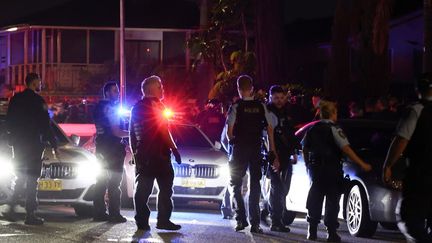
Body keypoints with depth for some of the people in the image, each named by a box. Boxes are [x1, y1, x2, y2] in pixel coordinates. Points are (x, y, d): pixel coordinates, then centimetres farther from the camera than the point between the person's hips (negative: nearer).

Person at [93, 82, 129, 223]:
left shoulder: (99, 107, 14)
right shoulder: (110, 108, -14)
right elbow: (116, 132, -20)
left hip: (101, 148, 9)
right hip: (113, 149, -9)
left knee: (101, 182, 10)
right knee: (114, 184, -6)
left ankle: (99, 212, 11)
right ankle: (114, 214, -6)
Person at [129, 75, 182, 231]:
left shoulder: (136, 107, 13)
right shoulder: (155, 105, -9)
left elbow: (132, 133, 15)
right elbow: (163, 130, -15)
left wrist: (134, 151, 20)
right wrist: (174, 149, -11)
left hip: (142, 154, 7)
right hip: (158, 154, -7)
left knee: (142, 189, 6)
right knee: (165, 187, 0)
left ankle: (141, 221, 4)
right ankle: (163, 220, -2)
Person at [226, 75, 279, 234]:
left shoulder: (236, 107, -8)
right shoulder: (261, 107, 2)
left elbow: (229, 131, -12)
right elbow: (269, 129, -1)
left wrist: (232, 140, 9)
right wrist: (272, 151, 2)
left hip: (240, 149, -3)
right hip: (256, 149, 3)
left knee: (235, 184, 9)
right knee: (255, 184, 9)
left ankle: (241, 219, -4)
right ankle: (255, 223, 6)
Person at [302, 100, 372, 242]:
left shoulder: (312, 129, 10)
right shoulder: (333, 129, -10)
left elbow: (305, 149, 14)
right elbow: (346, 149, -17)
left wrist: (308, 165, 23)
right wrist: (362, 164, -16)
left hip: (315, 167, 6)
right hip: (331, 169, -6)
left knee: (315, 199, 11)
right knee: (332, 201, -1)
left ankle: (312, 231, 11)